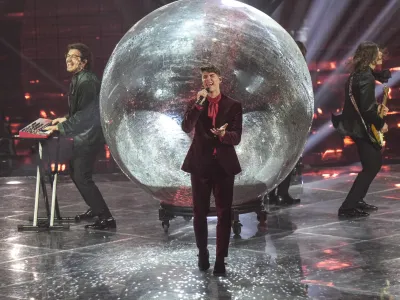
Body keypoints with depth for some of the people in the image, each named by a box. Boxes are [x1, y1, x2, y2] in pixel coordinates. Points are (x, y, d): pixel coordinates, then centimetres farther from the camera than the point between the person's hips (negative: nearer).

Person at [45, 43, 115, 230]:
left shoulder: (87, 82, -20)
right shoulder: (78, 79, 11)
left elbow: (84, 114, -25)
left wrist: (61, 127, -21)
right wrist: (66, 119, 16)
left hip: (89, 137, -10)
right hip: (82, 136, 10)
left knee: (82, 178, -10)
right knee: (76, 173, 20)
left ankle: (106, 218, -6)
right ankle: (95, 209, 36)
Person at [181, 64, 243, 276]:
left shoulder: (233, 106, 1)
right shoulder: (196, 105, 6)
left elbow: (236, 137, -6)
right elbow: (186, 128, -13)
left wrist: (223, 134, -28)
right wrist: (199, 103, -19)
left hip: (223, 164, -1)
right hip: (200, 163, 2)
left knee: (224, 213, -3)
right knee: (200, 213, 10)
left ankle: (220, 260, 0)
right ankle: (202, 254, 25)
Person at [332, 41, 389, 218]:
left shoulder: (358, 74, 10)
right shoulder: (367, 77, -21)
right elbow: (366, 108, -26)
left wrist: (377, 107, 12)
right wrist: (380, 124, -14)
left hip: (356, 124, 10)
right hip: (360, 127, -10)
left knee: (375, 162, 20)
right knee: (371, 166, -5)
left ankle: (357, 201, 24)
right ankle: (348, 208, -6)